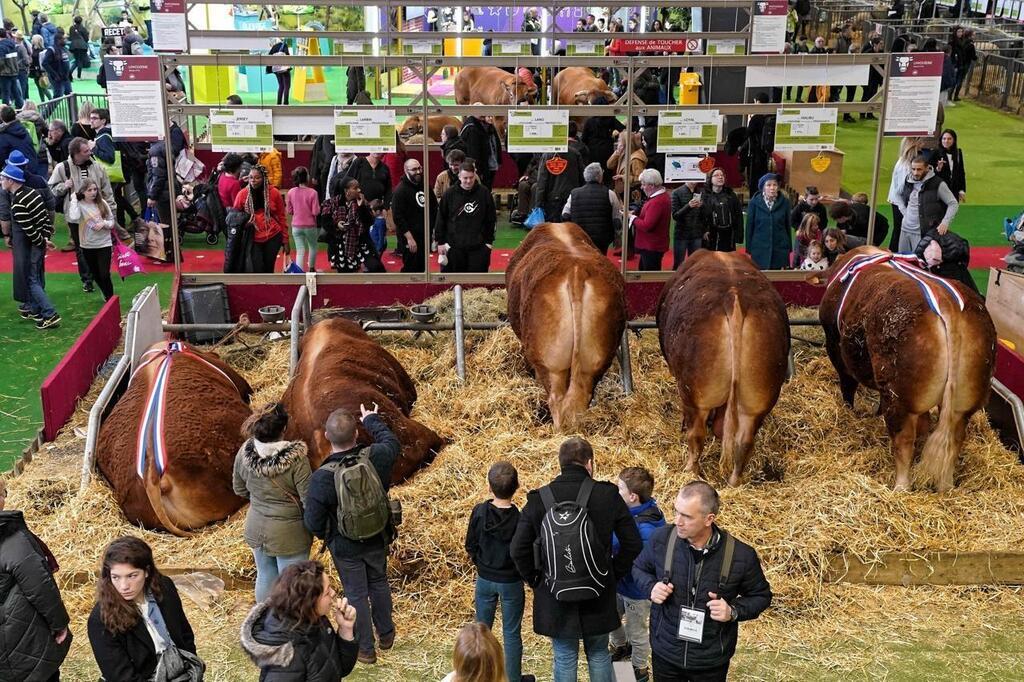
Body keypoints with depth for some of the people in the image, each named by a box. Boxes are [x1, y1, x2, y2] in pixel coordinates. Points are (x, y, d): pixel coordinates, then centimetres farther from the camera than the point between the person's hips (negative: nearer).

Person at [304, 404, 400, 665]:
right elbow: (392, 443, 3)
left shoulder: (322, 477, -31)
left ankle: (365, 649, 31)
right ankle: (386, 634, 46)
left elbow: (313, 523, -20)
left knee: (357, 594, 15)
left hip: (345, 547, -3)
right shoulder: (374, 457, -23)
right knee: (379, 584, 26)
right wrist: (371, 420, 19)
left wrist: (324, 535, 4)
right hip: (377, 539, 3)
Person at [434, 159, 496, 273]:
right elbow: (440, 219, 3)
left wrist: (489, 241, 4)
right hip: (454, 246, 0)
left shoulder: (484, 193, -1)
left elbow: (491, 219, 6)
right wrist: (440, 242, 1)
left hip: (479, 247, 0)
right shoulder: (450, 194, -3)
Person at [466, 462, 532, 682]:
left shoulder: (479, 512, -13)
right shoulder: (521, 518, -20)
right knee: (512, 633, 11)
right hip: (512, 582, -2)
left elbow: (471, 546, -3)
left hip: (484, 580, 2)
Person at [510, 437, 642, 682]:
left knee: (564, 659, 13)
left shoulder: (538, 499, -8)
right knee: (599, 656, 19)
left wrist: (535, 581, 7)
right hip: (598, 597, 0)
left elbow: (518, 550, -7)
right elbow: (633, 543, -5)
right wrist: (614, 574, 8)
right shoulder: (607, 494, -9)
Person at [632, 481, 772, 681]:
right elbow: (639, 568, 6)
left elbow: (761, 595, -1)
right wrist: (651, 587, -15)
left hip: (712, 661, -1)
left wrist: (734, 611, -19)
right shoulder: (661, 539, -15)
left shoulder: (741, 555, -19)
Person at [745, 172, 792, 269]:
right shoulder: (754, 203, -1)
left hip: (779, 250, 1)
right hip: (760, 250, -1)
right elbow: (749, 227, 3)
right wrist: (749, 249, 2)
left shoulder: (784, 202, 3)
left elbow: (787, 226, 8)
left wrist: (789, 248, 8)